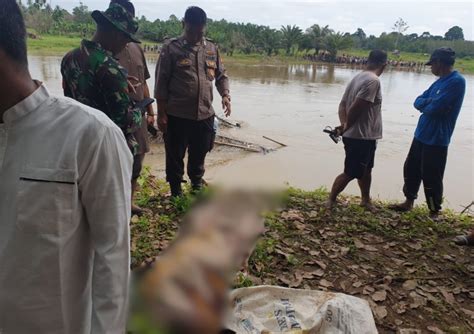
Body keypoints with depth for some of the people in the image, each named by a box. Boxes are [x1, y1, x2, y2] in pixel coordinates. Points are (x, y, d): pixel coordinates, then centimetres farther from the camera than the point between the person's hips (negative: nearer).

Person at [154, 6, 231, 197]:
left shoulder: (212, 49, 8)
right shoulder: (171, 48, -5)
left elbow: (221, 76, 15)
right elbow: (161, 83, -6)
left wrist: (225, 95, -5)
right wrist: (161, 113, -8)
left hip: (205, 115, 4)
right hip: (177, 115, -3)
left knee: (199, 155, 17)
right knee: (175, 156, 9)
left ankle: (197, 185, 39)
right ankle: (176, 192, 26)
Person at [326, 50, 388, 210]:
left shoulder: (358, 77, 9)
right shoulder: (373, 81, -20)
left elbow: (343, 104, 5)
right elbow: (355, 108, -25)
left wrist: (344, 124, -6)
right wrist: (346, 127, -11)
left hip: (365, 137, 10)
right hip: (360, 137, -10)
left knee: (365, 169, 21)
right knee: (350, 173, 2)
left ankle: (366, 200, 37)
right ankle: (330, 201, 15)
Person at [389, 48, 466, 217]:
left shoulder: (457, 81, -17)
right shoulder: (439, 81, 13)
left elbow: (434, 108, -24)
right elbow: (418, 102, 8)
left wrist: (424, 104, -3)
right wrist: (429, 102, -13)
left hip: (436, 140, -9)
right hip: (421, 135, 9)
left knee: (431, 178, 1)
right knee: (411, 169, 16)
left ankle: (435, 212, 18)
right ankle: (409, 202, 33)